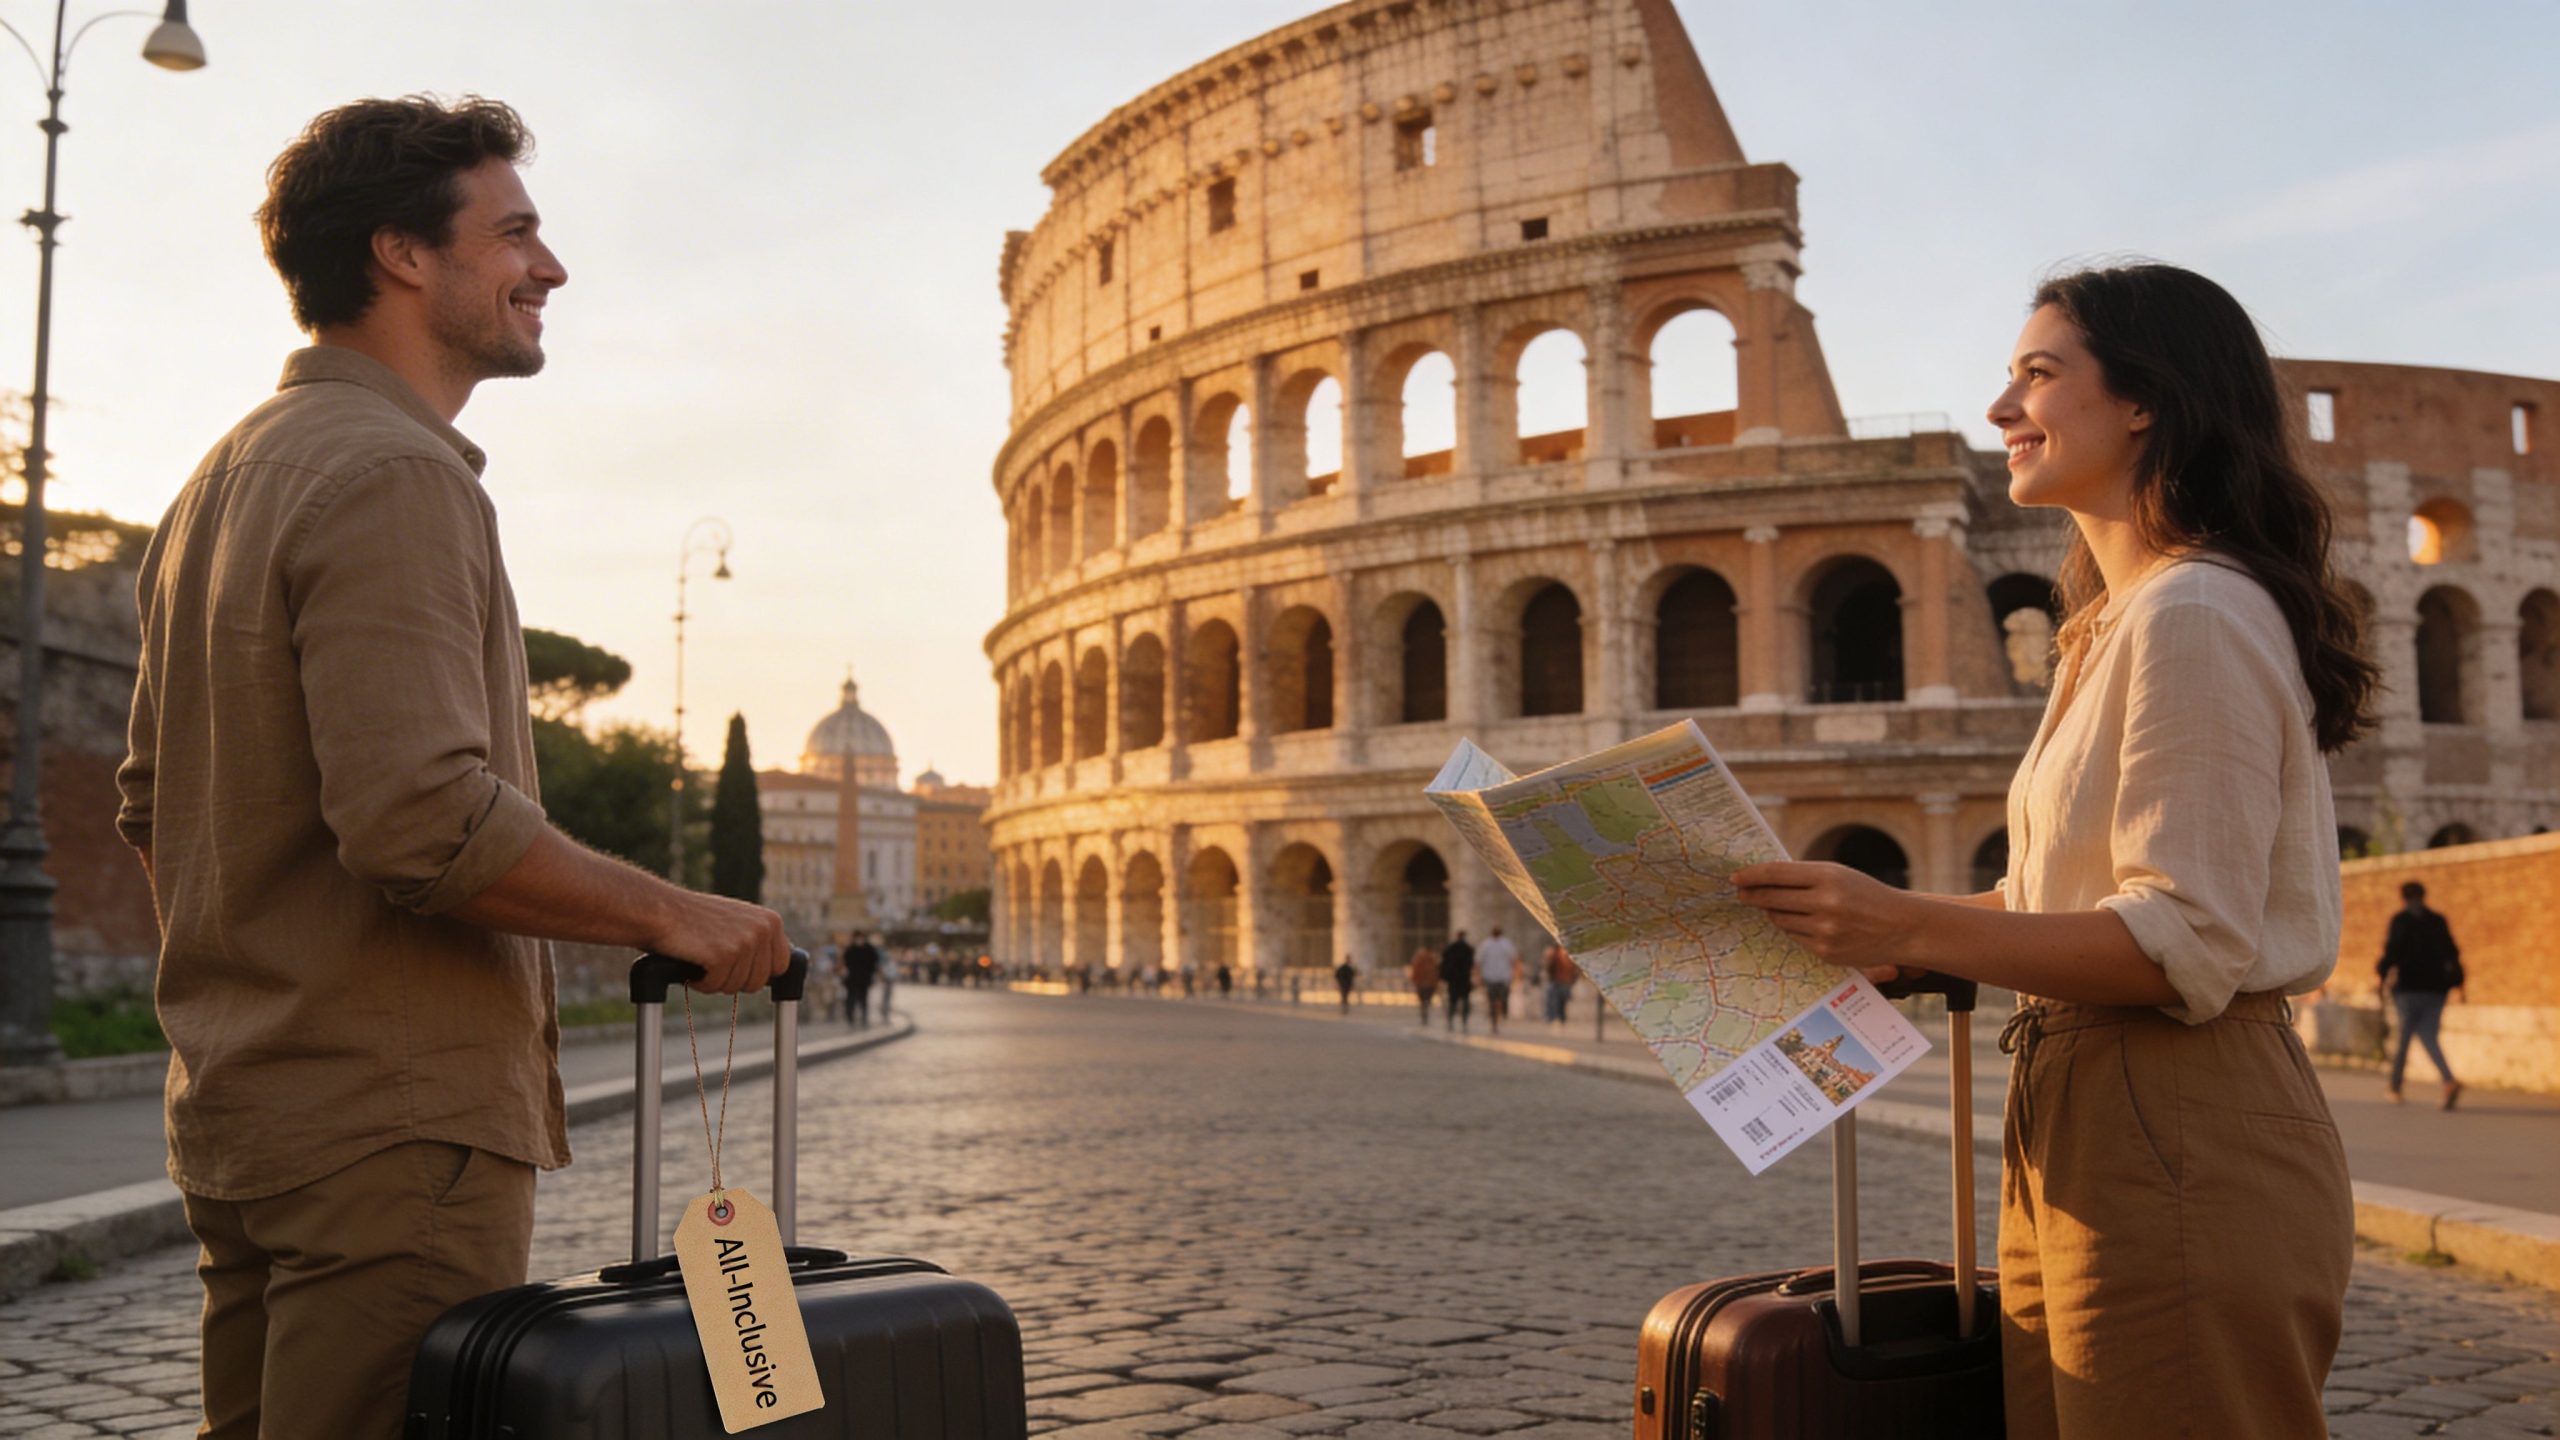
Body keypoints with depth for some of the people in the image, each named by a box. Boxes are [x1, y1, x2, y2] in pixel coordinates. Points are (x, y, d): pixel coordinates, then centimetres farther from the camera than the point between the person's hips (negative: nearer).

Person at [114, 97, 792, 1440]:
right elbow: (427, 819, -26)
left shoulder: (220, 482, 17)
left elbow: (152, 809, 22)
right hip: (393, 1125, -10)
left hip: (238, 1112, 10)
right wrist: (675, 917, -15)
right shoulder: (395, 475, -15)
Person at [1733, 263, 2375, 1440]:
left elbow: (2190, 945, -21)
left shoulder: (2193, 616, -14)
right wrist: (1872, 923, 10)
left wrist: (1909, 929, -26)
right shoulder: (2123, 621, 18)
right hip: (2081, 1127, 10)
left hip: (2180, 1144, -10)